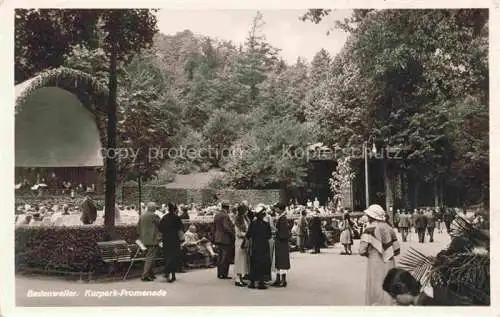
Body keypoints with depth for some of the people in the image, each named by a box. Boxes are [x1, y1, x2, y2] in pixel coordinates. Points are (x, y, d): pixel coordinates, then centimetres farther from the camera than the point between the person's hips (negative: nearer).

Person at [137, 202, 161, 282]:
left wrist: (141, 237, 22)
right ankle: (145, 275, -9)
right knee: (150, 257, -5)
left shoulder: (141, 216, 10)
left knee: (150, 257, 18)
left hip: (144, 240, 8)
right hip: (152, 240, -8)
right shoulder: (154, 216, -13)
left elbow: (138, 228, 15)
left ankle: (151, 274, 24)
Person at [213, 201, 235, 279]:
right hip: (226, 239, -9)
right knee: (226, 257, -3)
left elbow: (214, 226, 17)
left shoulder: (216, 215, 11)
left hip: (218, 238, 9)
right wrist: (232, 234, -11)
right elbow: (226, 227, -21)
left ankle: (219, 273, 20)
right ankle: (224, 274, -3)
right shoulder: (225, 215, -17)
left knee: (220, 256, 15)